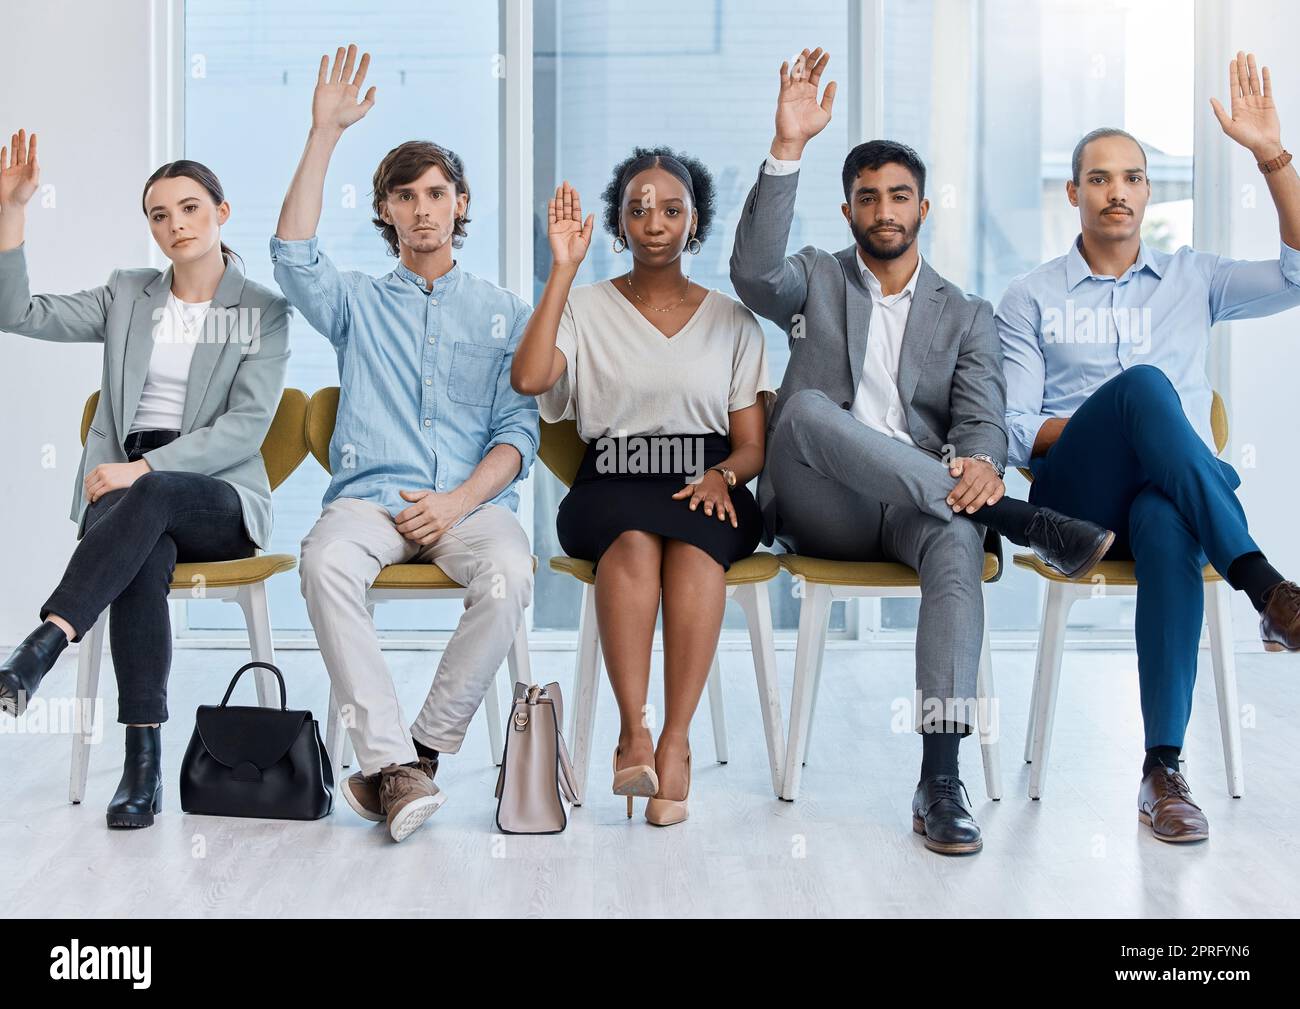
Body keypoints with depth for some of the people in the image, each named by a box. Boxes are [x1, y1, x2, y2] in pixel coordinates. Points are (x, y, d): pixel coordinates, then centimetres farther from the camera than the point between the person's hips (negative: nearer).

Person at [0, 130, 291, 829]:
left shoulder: (264, 311, 5)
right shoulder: (127, 297, 16)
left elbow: (247, 425, -7)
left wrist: (147, 468, -18)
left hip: (218, 497, -2)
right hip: (123, 488, 2)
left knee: (151, 499, -38)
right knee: (146, 559, -34)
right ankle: (143, 762, -37)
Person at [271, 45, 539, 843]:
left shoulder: (505, 314, 17)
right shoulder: (358, 303, 18)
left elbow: (519, 435, 7)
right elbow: (294, 255, -3)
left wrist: (456, 502, -11)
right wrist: (325, 133, -6)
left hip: (472, 500, 0)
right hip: (371, 495, 0)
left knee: (509, 576, -35)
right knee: (326, 560, -35)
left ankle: (420, 751, -23)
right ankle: (393, 766, -34)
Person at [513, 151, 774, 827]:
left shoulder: (732, 320, 16)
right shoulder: (586, 307, 14)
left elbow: (752, 446, 11)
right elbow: (528, 378, -8)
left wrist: (721, 475, -12)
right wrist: (564, 267, -5)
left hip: (707, 490, 1)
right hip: (609, 491, 0)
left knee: (694, 534, -36)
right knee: (636, 534, -36)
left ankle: (674, 739, -38)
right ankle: (634, 731, -39)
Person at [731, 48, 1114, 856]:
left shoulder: (966, 315, 18)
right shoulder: (815, 282, 16)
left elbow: (982, 418, 2)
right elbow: (754, 269, -9)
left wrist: (981, 464, -25)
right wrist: (789, 146, -17)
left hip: (918, 504, 0)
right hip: (822, 512, 0)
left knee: (959, 536, -37)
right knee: (808, 408, -33)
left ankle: (941, 777, -44)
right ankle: (1020, 521, -33)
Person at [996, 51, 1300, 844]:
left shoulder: (1193, 280, 19)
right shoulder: (1031, 299, 14)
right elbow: (1015, 431, 5)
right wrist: (1115, 420, -12)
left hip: (1171, 494, 1)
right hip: (1074, 495, -1)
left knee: (1165, 526, -39)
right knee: (1145, 383, -33)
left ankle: (1164, 769, -38)